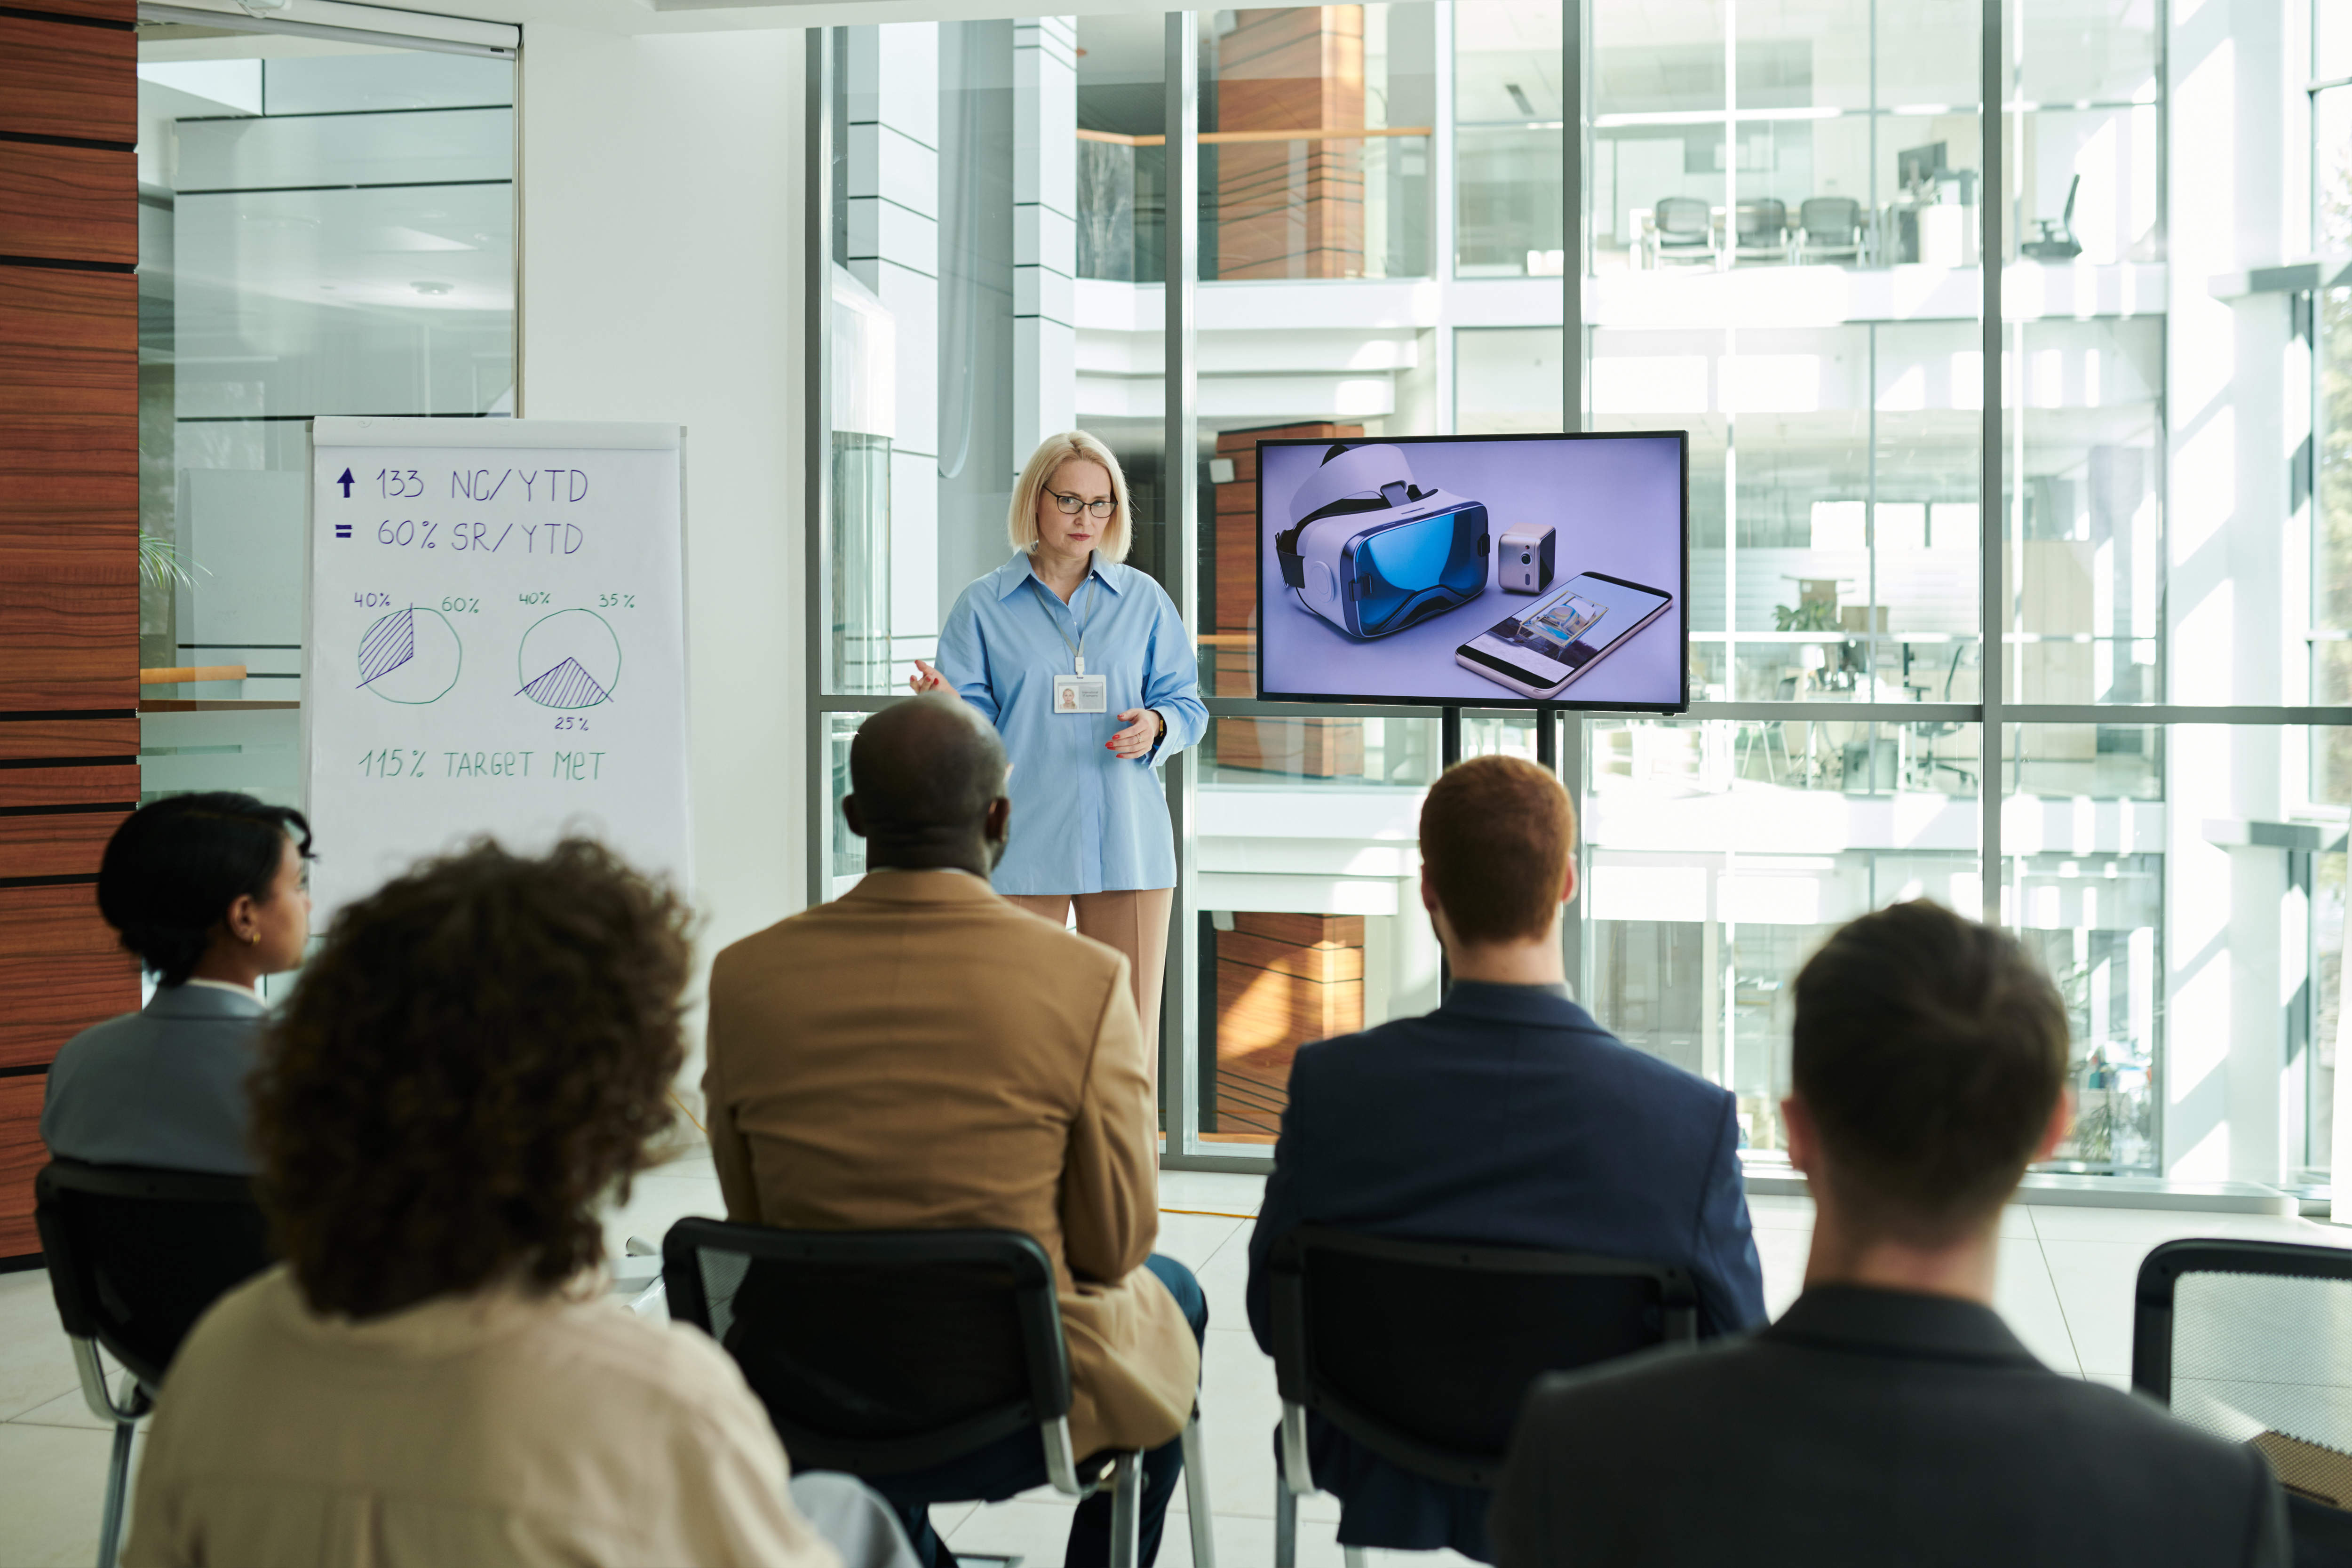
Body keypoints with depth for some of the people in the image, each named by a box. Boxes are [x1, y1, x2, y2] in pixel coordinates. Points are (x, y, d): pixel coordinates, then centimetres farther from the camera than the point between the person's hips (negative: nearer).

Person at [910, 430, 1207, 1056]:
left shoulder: (1144, 599, 10)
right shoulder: (983, 606, 5)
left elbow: (1188, 705, 11)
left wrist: (1155, 727, -11)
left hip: (1127, 841, 1)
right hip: (1022, 845, -1)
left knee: (1130, 1038, 2)